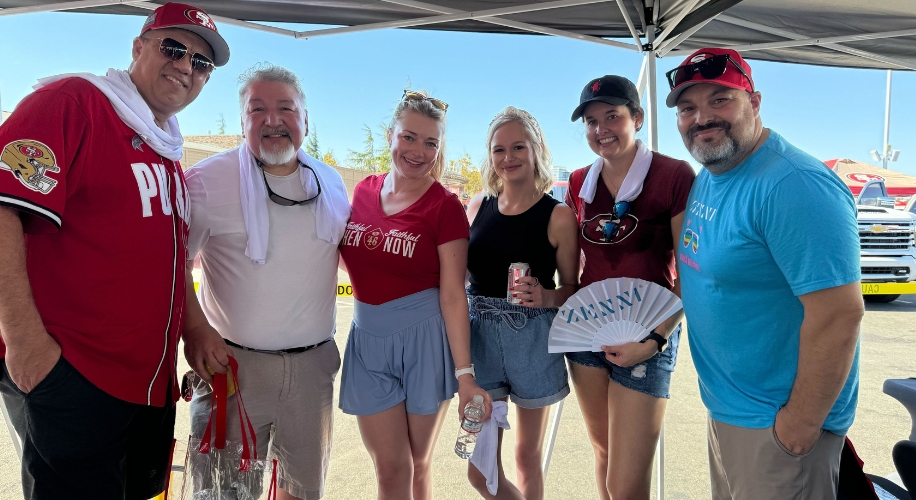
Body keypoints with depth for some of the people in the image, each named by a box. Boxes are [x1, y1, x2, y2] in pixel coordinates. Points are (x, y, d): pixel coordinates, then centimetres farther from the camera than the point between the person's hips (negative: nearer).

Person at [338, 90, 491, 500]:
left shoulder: (445, 206, -9)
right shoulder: (364, 191, 4)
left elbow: (453, 295, -11)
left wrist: (465, 375, -13)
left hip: (424, 339, -3)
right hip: (368, 341, 3)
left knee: (417, 464, 13)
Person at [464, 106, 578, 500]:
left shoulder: (557, 216, -6)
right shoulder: (478, 206, 4)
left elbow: (573, 289, -1)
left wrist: (545, 297, -21)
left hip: (533, 341, -3)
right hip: (480, 337, 3)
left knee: (527, 460, 15)